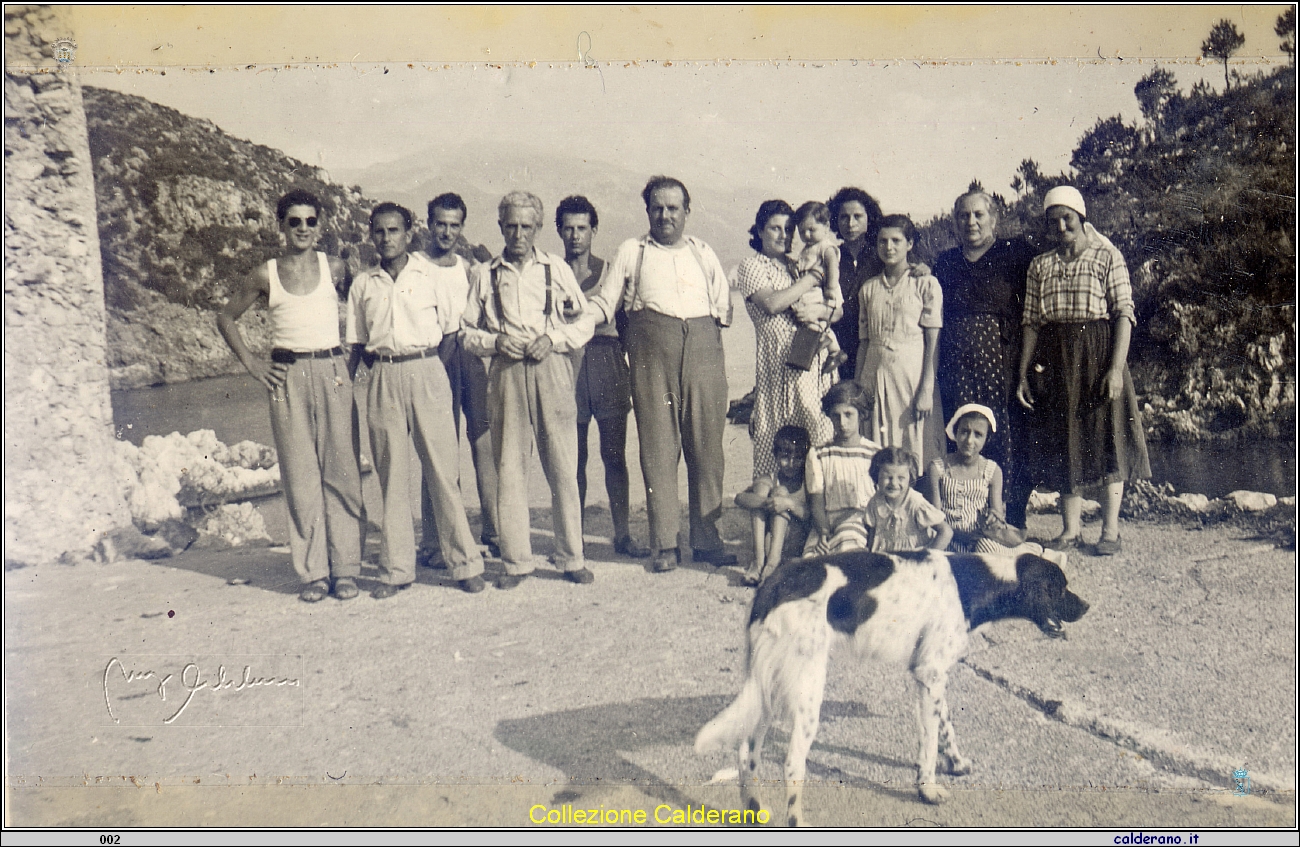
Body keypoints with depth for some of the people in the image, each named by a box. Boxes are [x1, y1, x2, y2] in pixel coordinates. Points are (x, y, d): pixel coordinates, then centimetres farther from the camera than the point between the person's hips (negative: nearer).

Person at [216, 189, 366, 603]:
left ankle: (344, 568, 6)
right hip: (287, 378, 0)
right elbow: (226, 317, 17)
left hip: (332, 372, 0)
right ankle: (313, 571, 7)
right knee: (300, 476, 1)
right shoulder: (266, 275, 5)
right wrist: (250, 362, 8)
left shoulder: (335, 268, 6)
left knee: (341, 472, -2)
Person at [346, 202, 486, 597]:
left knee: (443, 471, -3)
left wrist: (422, 363, 2)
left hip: (427, 372, -2)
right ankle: (395, 569, 11)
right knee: (391, 475, 4)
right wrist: (382, 367, 3)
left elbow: (452, 327, 8)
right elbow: (358, 343, 16)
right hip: (384, 379, 2)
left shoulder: (430, 274, 5)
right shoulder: (363, 285, 11)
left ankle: (465, 563, 5)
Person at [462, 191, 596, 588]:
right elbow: (467, 331, 14)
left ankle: (571, 558, 9)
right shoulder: (484, 275, 13)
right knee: (509, 468, 0)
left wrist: (553, 339, -5)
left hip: (552, 372, 0)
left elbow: (585, 322, 12)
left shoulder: (556, 268, 12)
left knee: (563, 468, -1)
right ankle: (516, 561, 8)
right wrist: (496, 341, -6)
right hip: (506, 375, 1)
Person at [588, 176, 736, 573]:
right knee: (658, 447, -4)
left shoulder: (704, 253, 22)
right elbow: (605, 302, 11)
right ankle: (664, 543, 1)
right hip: (652, 353, -1)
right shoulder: (631, 252, 17)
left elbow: (724, 308, 19)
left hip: (703, 350, 2)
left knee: (706, 446, -1)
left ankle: (707, 539, 7)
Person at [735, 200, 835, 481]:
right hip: (778, 361, -5)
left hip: (816, 359, 5)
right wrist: (811, 279, -6)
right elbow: (772, 303, -14)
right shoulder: (752, 266, 5)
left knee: (819, 437, 0)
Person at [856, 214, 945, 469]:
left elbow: (933, 341, -4)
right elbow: (864, 341, 13)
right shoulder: (869, 288, 13)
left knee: (913, 452, -4)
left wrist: (926, 389, -12)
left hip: (912, 372, -4)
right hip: (875, 373, 4)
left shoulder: (925, 284, 1)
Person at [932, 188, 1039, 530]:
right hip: (958, 364, 3)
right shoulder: (946, 261, 16)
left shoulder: (1016, 252, 5)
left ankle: (1010, 524, 4)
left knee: (1006, 436, -5)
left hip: (1004, 359, -3)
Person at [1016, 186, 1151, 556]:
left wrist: (1116, 367, -16)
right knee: (1063, 443, 6)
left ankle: (1110, 529, 6)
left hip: (1098, 354, -3)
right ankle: (1070, 528, 14)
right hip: (1054, 361, 3)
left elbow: (1124, 314, -7)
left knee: (1107, 438, -2)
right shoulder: (1039, 266, 11)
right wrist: (1024, 373, 2)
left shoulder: (1107, 257, 0)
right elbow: (1032, 323, 9)